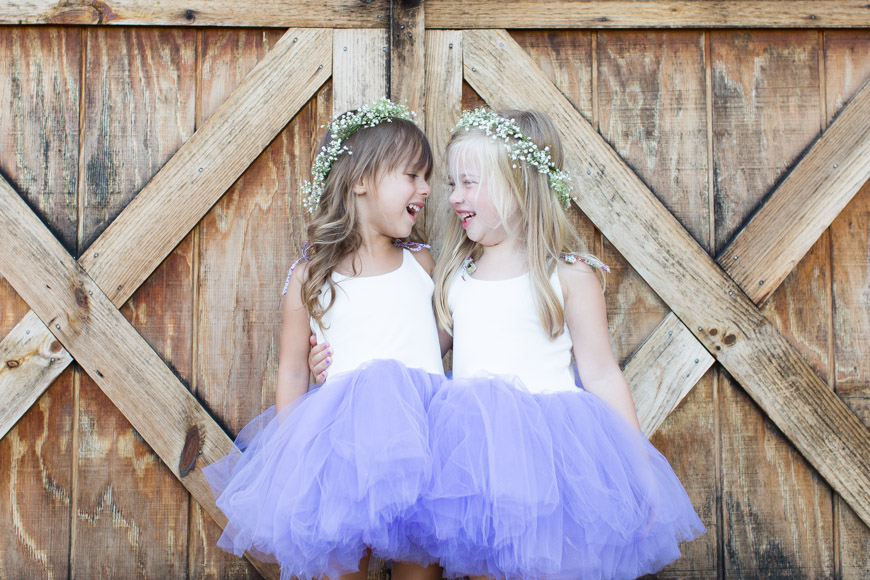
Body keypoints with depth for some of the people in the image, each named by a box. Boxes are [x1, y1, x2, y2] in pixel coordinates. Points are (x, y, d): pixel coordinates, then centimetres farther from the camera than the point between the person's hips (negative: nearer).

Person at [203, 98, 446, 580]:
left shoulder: (421, 264, 9)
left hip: (423, 433, 2)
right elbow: (292, 371, 4)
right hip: (345, 442, -2)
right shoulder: (310, 277, 1)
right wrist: (289, 451, 1)